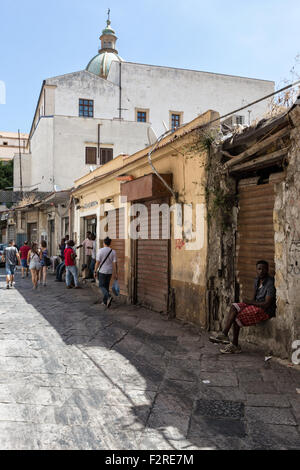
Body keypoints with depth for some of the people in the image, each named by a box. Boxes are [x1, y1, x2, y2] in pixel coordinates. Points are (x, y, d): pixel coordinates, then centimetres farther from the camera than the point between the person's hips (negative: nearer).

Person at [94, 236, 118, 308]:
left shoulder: (100, 251, -11)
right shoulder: (113, 252, -3)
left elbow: (97, 262, -11)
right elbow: (115, 263, -4)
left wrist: (95, 271, -1)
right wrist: (115, 274, 1)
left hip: (102, 271, -4)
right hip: (109, 272, 4)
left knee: (102, 286, 4)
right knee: (106, 286, 16)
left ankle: (108, 297, -21)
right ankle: (105, 301, 21)